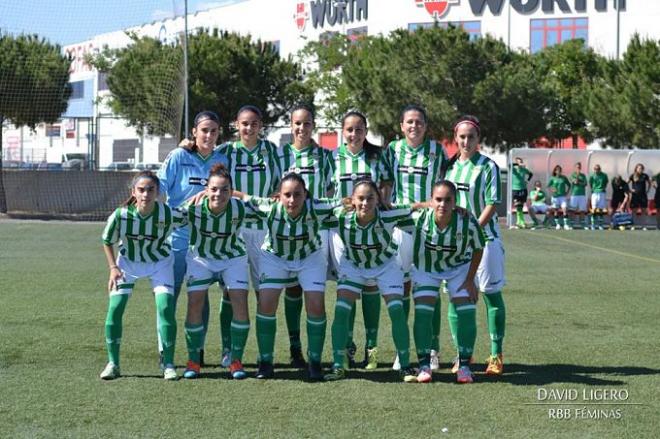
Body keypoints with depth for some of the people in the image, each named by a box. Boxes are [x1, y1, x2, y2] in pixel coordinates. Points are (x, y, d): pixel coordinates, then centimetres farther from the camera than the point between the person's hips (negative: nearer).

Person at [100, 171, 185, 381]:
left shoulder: (169, 215, -30)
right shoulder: (120, 215, -28)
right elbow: (107, 241, -8)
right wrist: (113, 268, -12)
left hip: (160, 262, -1)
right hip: (127, 261, 1)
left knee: (166, 308, -15)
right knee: (115, 309, -10)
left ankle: (168, 365, -2)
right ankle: (113, 363, 5)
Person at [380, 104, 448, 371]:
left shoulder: (437, 150, 1)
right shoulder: (393, 149, 6)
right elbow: (386, 186, 9)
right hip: (400, 223, 1)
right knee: (401, 286, 4)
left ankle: (432, 350, 7)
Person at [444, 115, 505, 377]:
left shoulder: (488, 167, -5)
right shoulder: (449, 166, 10)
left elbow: (492, 205, -10)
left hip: (483, 237, -5)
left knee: (491, 295, 2)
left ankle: (496, 355, 6)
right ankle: (462, 354, 13)